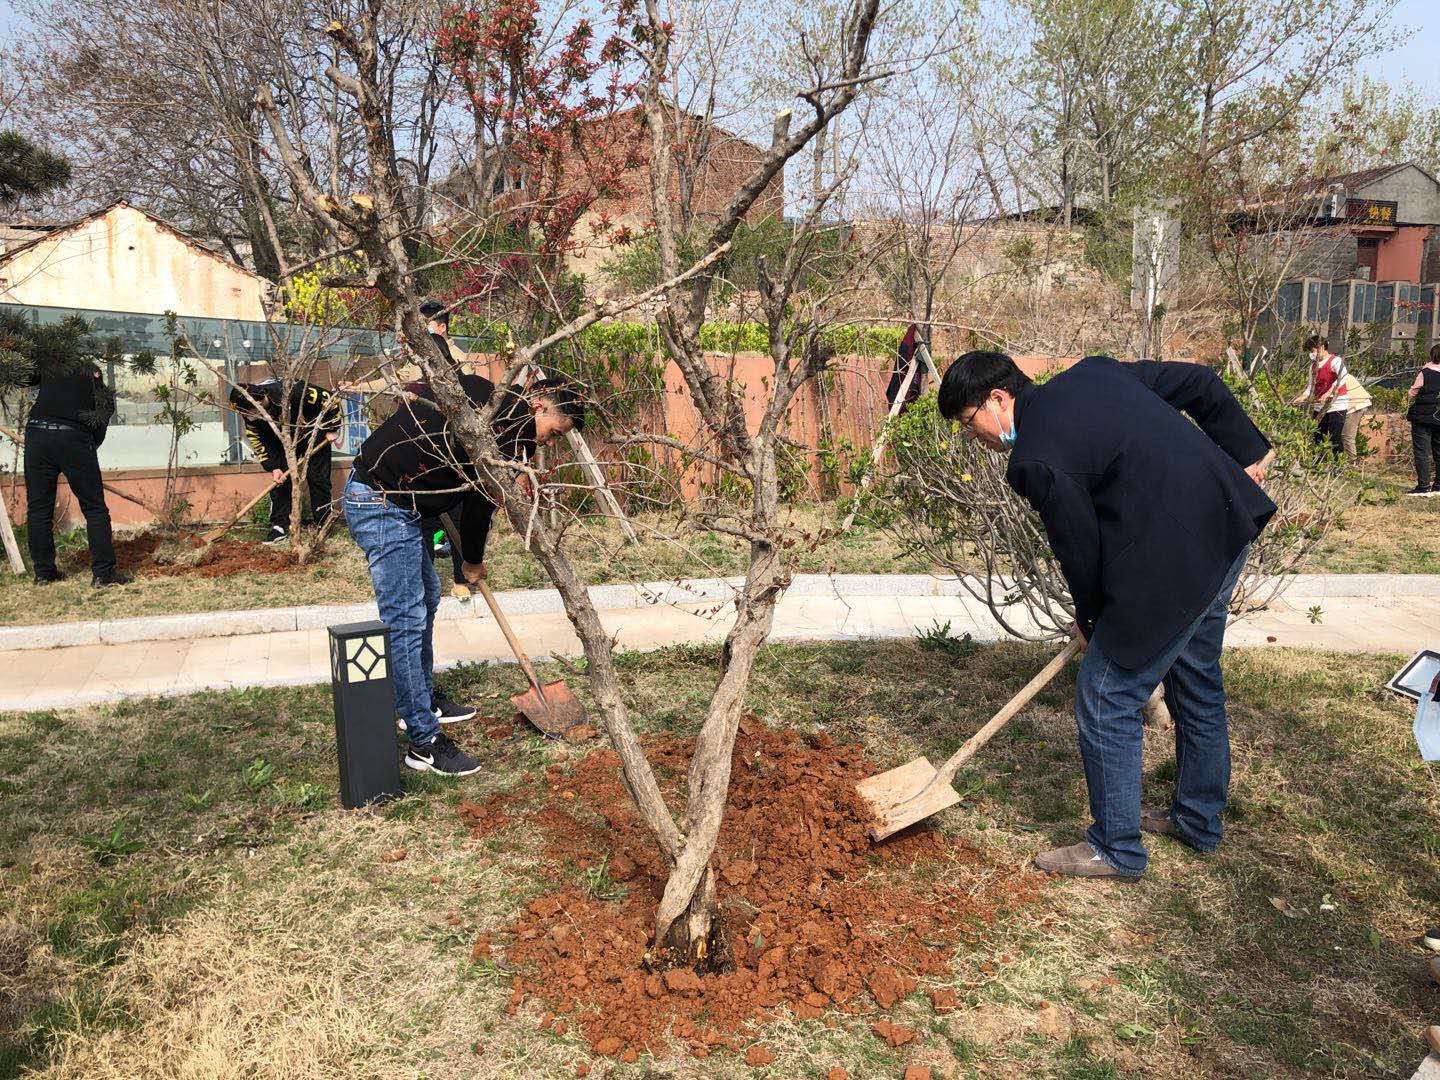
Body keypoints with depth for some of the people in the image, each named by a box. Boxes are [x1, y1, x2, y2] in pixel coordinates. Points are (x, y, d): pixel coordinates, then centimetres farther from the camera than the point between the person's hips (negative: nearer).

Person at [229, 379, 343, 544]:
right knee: (280, 481, -5)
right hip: (284, 441, 4)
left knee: (317, 479, -5)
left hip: (313, 435, -4)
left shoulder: (292, 392, -39)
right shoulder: (250, 414, -21)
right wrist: (273, 467, -15)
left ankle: (323, 527, 5)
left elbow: (330, 399, -27)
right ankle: (280, 527, 2)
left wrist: (332, 430, -17)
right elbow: (259, 441, -6)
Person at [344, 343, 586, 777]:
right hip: (381, 505, -11)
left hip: (400, 501, 11)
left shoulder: (481, 392, 6)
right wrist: (472, 562, 7)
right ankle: (424, 742, -5)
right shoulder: (509, 432, -21)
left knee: (426, 601, 19)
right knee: (406, 621, -9)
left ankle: (421, 702, 34)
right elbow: (480, 502, -12)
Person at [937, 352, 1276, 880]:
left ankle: (1116, 848, 18)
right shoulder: (1091, 372, 9)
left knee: (1105, 700, 3)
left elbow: (1080, 551, -9)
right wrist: (1246, 451, 16)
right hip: (1229, 522, 10)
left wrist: (1090, 619, 9)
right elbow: (1198, 383, 11)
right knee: (1196, 680, 24)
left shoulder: (1035, 461, -16)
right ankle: (1198, 818, 43)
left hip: (1174, 561, -10)